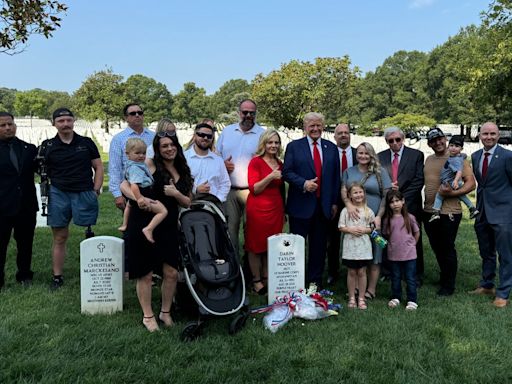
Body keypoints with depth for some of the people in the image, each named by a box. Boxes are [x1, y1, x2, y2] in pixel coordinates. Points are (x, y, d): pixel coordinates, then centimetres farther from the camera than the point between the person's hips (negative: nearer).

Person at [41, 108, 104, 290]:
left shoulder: (86, 143, 6)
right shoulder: (48, 146, 5)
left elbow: (98, 167, 9)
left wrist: (96, 190, 0)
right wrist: (46, 191, -5)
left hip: (84, 194, 0)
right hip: (59, 194, 1)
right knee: (59, 237, 7)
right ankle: (57, 277, 16)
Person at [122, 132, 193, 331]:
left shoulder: (183, 171, 10)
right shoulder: (149, 164, -6)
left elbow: (187, 203, 10)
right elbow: (125, 185, -11)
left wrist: (175, 194, -10)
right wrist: (138, 198, -30)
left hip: (168, 227, 5)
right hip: (143, 225, -4)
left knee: (172, 273, 2)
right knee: (145, 274, 4)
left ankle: (165, 312, 23)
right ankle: (148, 316, 22)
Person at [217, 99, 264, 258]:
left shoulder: (262, 134, 0)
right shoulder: (227, 131, 10)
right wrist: (222, 165, -5)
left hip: (252, 191, -3)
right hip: (229, 190, 3)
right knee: (229, 228, 8)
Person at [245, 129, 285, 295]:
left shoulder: (280, 164, 12)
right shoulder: (256, 162, -7)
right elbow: (254, 189, -12)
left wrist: (283, 210, 20)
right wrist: (270, 177, -23)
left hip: (276, 209, 6)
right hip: (258, 209, -6)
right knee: (256, 245, 2)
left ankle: (266, 278, 19)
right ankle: (256, 281, 12)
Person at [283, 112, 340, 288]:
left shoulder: (331, 148, 11)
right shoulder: (294, 146, 1)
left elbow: (336, 176, 11)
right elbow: (287, 172, -4)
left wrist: (334, 202, 7)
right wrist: (304, 183, -19)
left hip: (323, 205, 3)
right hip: (301, 205, -3)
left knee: (319, 246, 10)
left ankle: (315, 281, 23)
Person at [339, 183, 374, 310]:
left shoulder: (368, 211, 3)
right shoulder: (346, 210, 0)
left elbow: (373, 228, 5)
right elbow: (341, 227, 0)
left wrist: (364, 230, -13)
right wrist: (350, 229, -16)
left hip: (363, 246, 1)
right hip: (350, 245, -1)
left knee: (362, 272, 5)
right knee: (352, 272, 7)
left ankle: (361, 298, 15)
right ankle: (352, 298, 17)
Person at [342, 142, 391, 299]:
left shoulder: (380, 172, 3)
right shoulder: (349, 172, 12)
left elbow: (387, 196, -1)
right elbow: (343, 190, 2)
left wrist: (379, 217, -11)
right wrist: (349, 204, -19)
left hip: (373, 220, -2)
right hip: (353, 219, 2)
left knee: (374, 256, 2)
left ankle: (371, 289, 10)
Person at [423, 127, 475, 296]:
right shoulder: (428, 159, 11)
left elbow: (471, 183, -11)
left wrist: (453, 193, -24)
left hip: (448, 212, -6)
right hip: (429, 212, 6)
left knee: (447, 249, 4)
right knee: (436, 248, 18)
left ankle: (448, 285, 19)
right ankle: (444, 277, 37)